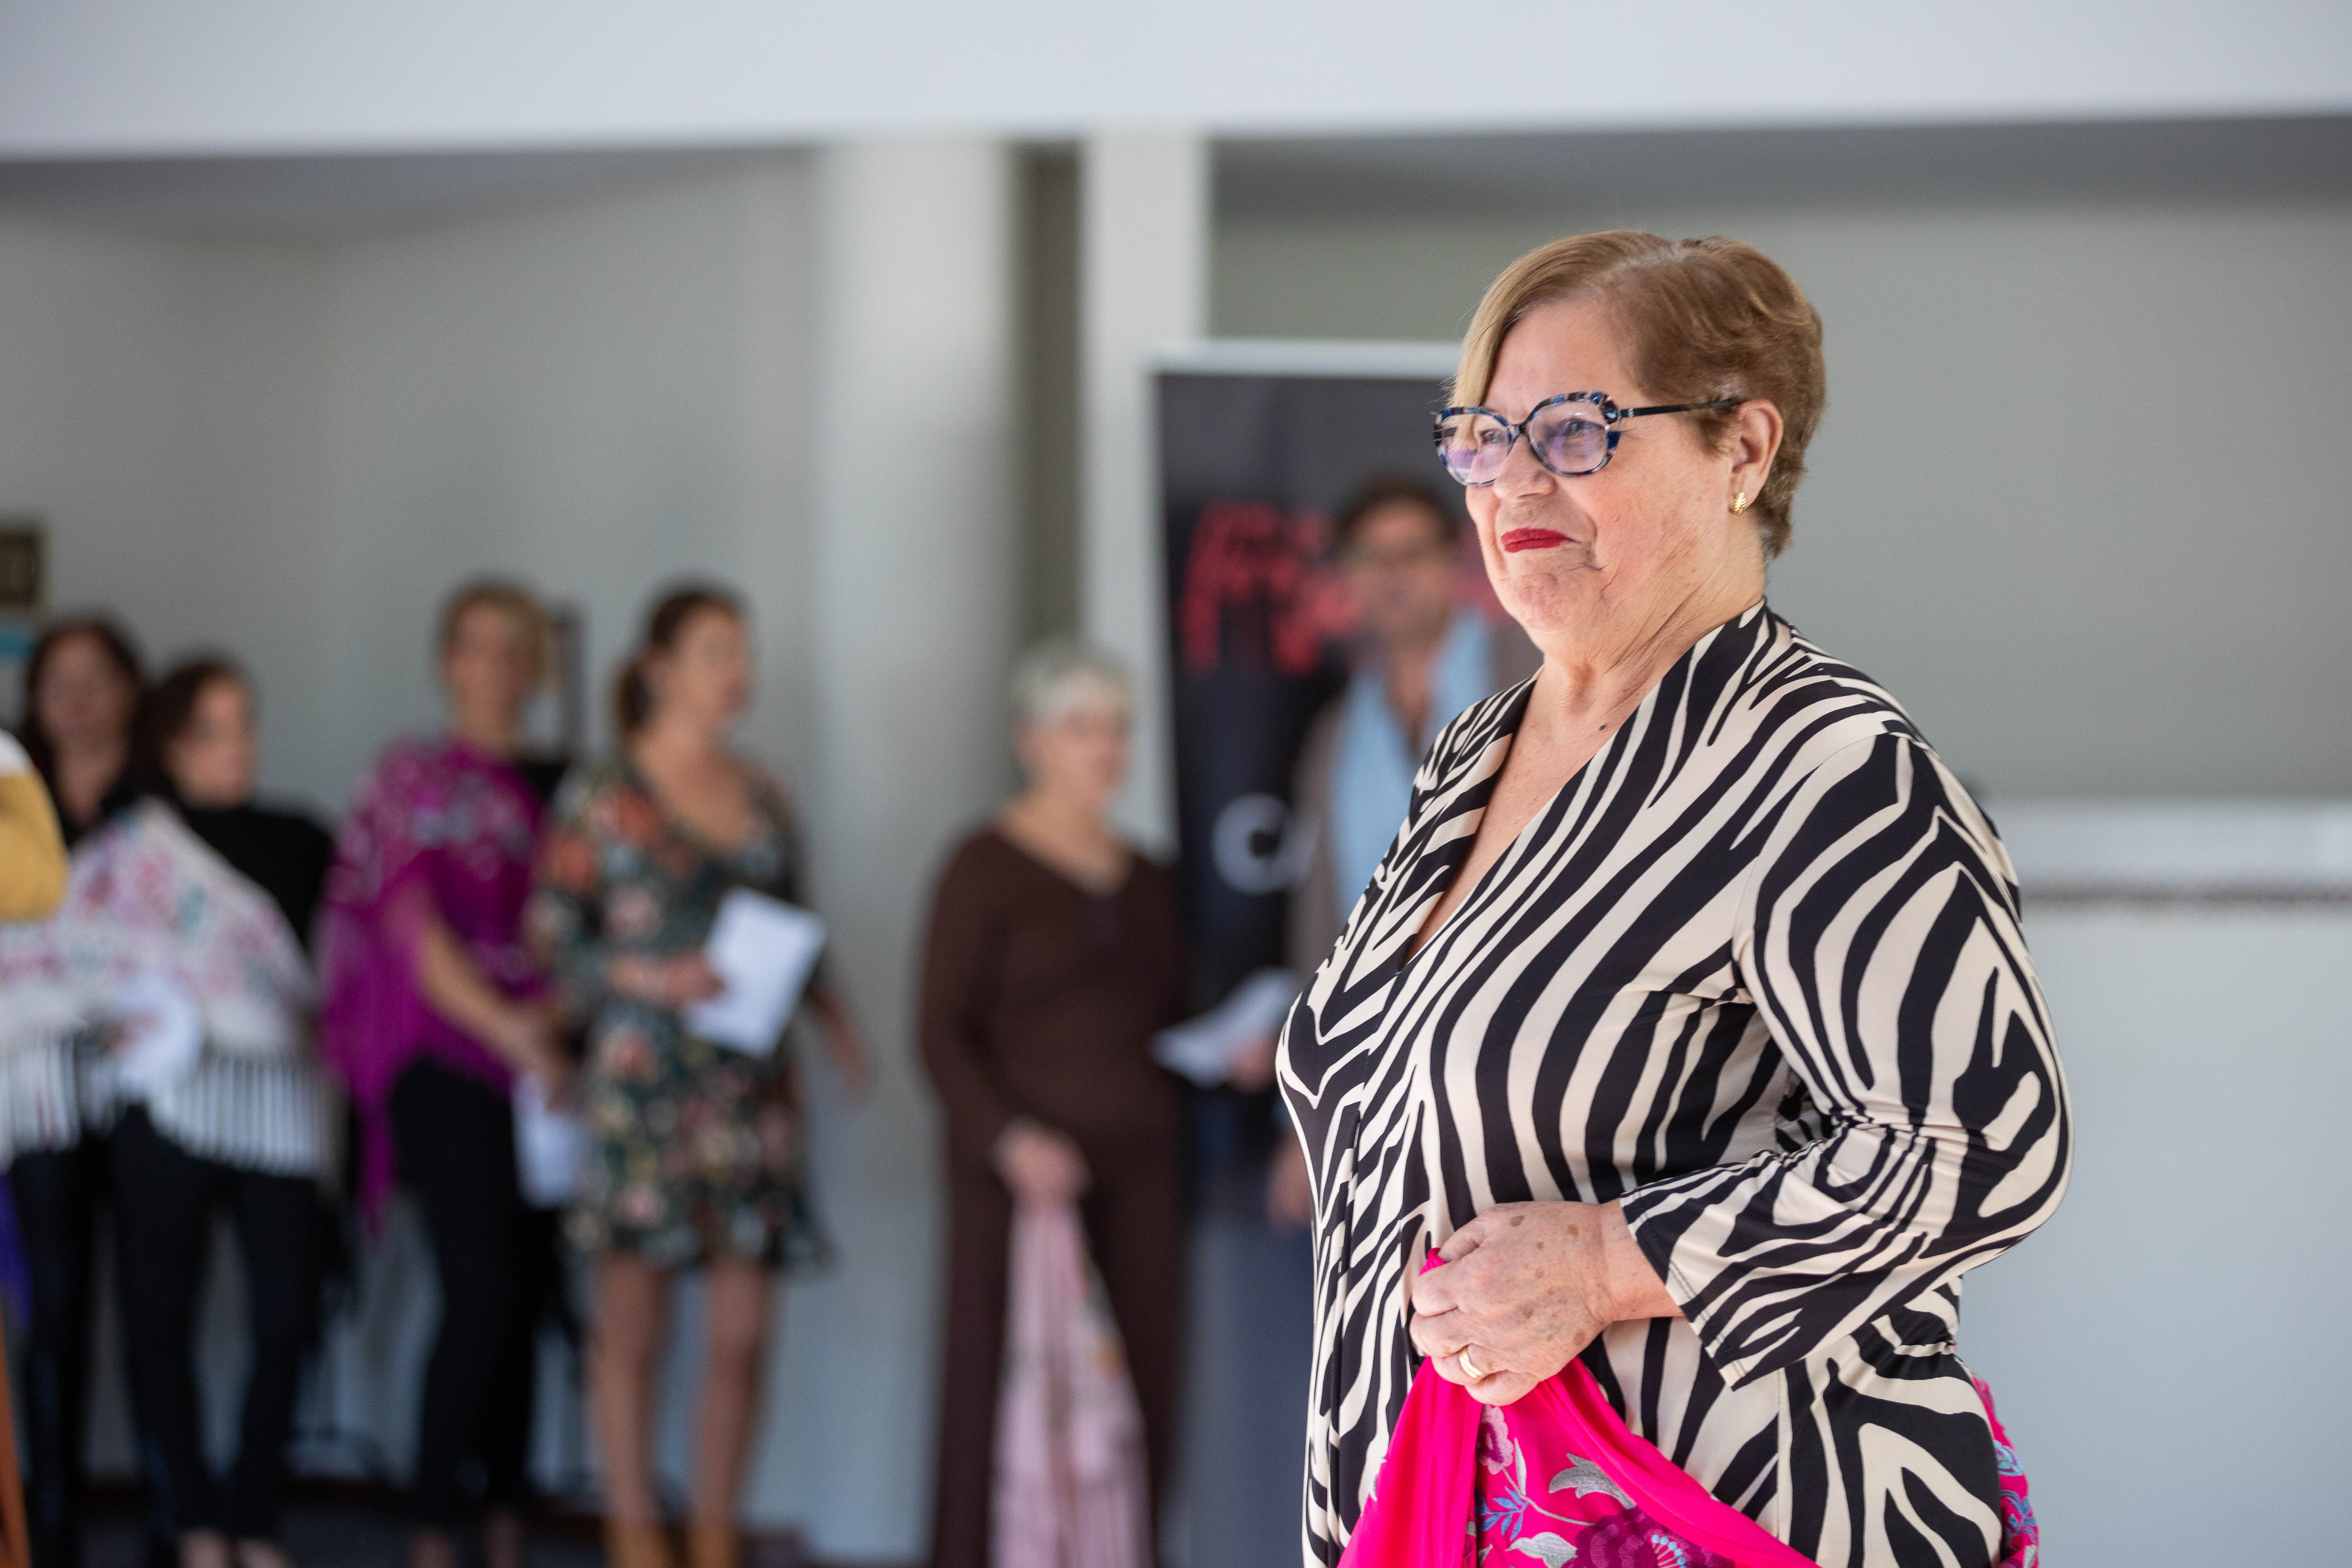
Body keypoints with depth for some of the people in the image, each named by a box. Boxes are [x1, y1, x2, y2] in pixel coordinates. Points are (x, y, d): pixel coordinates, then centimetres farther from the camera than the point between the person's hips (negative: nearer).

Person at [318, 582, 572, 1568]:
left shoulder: (556, 788, 14)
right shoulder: (412, 779, 0)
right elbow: (412, 927, -10)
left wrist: (556, 1015, -5)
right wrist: (508, 1029, -23)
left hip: (541, 1068, 5)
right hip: (447, 1064, -5)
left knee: (527, 1298, 4)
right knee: (484, 1296, -15)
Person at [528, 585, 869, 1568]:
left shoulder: (764, 797, 13)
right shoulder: (601, 801, 0)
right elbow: (552, 940, -2)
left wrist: (831, 1010, 2)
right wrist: (650, 979, -15)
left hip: (752, 1084, 4)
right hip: (643, 1077, -4)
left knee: (743, 1334, 2)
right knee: (635, 1327, -1)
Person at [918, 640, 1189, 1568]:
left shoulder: (1147, 880, 17)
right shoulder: (986, 869, 0)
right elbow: (943, 1035, -5)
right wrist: (1010, 1138, -18)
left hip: (1136, 1170, 5)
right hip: (1018, 1172, -5)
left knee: (1143, 1387, -3)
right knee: (1003, 1380, -9)